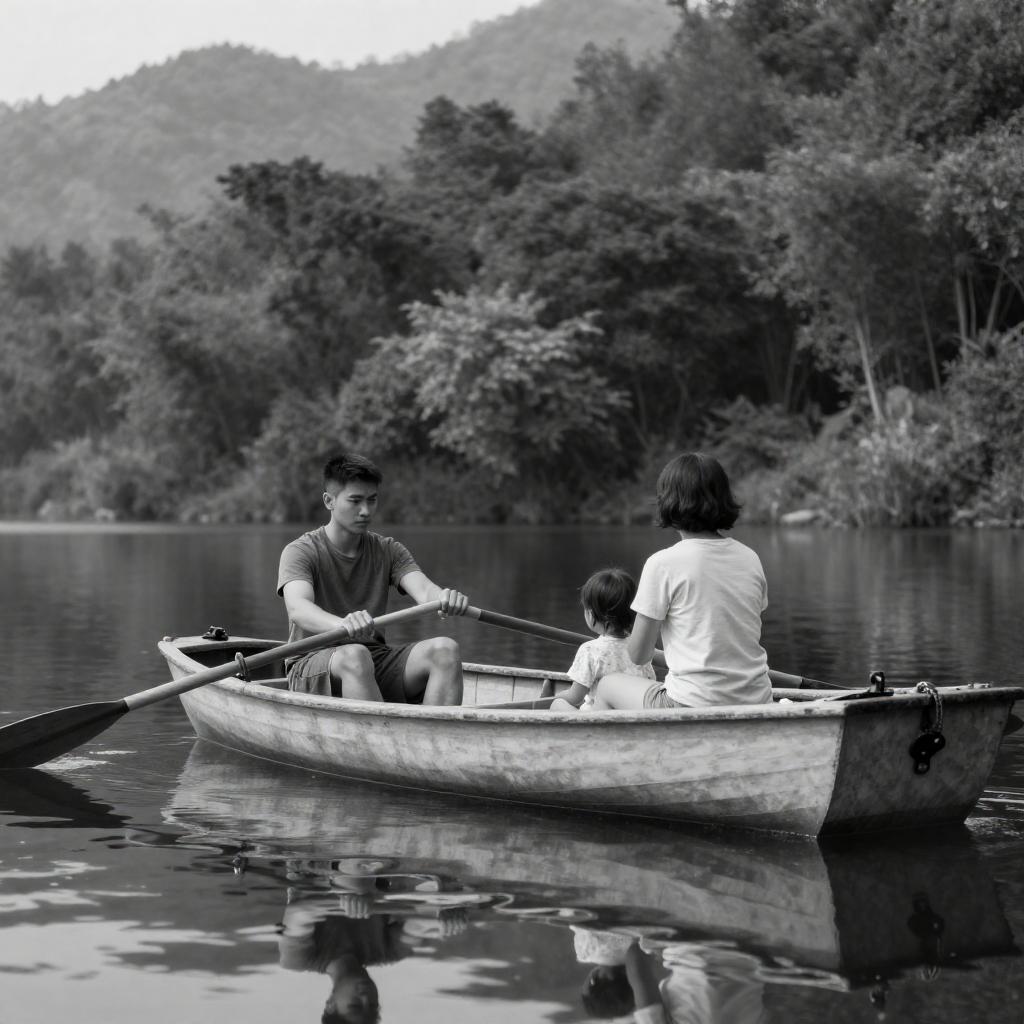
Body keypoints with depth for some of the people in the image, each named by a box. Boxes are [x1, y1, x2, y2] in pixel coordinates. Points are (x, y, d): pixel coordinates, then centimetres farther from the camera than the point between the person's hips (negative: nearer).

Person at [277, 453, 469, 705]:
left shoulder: (388, 551, 11)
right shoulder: (301, 552, -5)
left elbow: (423, 589, -8)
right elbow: (297, 608, -25)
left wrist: (445, 598, -35)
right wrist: (342, 624, -48)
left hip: (376, 662, 5)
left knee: (445, 649, -21)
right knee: (355, 655, -38)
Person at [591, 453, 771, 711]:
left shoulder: (662, 564, -9)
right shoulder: (750, 559, 6)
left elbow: (638, 655, -3)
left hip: (696, 708, -6)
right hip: (757, 702, 6)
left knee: (607, 685, 22)